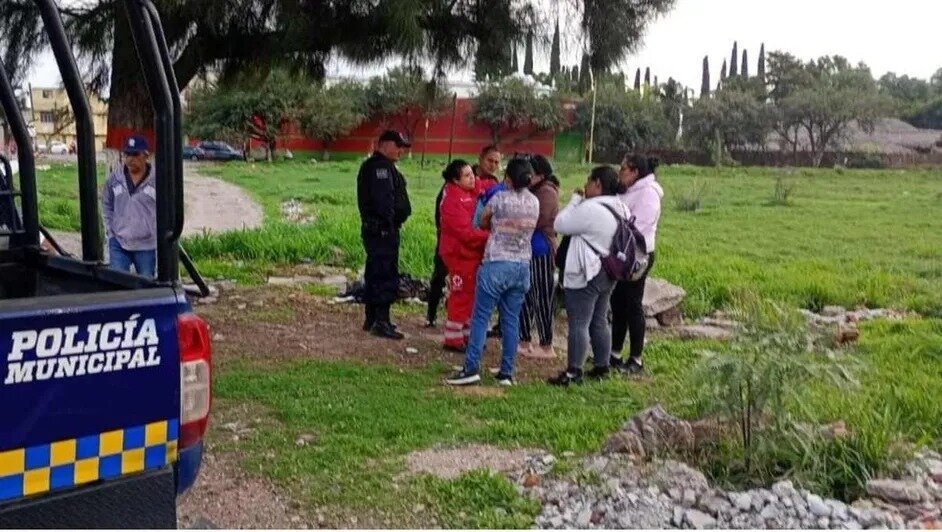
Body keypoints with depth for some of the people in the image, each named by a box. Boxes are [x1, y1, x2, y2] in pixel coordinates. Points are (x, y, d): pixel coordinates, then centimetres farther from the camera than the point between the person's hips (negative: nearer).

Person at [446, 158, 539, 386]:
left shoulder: (500, 198, -8)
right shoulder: (534, 202, 5)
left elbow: (483, 223, 7)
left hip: (496, 265, -5)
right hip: (522, 266, 5)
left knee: (481, 317, -1)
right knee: (511, 320, 8)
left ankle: (472, 368, -5)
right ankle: (506, 373, 11)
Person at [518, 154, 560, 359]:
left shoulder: (547, 192, -12)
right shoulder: (533, 191, 15)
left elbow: (537, 220, -19)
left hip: (540, 251, -9)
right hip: (528, 250, 9)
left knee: (541, 298, -2)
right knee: (524, 297, 12)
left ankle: (546, 346, 7)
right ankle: (524, 342, 21)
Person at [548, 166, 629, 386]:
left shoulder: (590, 209, -21)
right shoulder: (622, 209, 7)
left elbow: (561, 224, -14)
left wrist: (575, 200, -4)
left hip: (585, 275, -9)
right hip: (608, 274, 9)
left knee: (578, 324, -4)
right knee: (599, 322, 17)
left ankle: (573, 372, -2)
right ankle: (602, 366, 24)